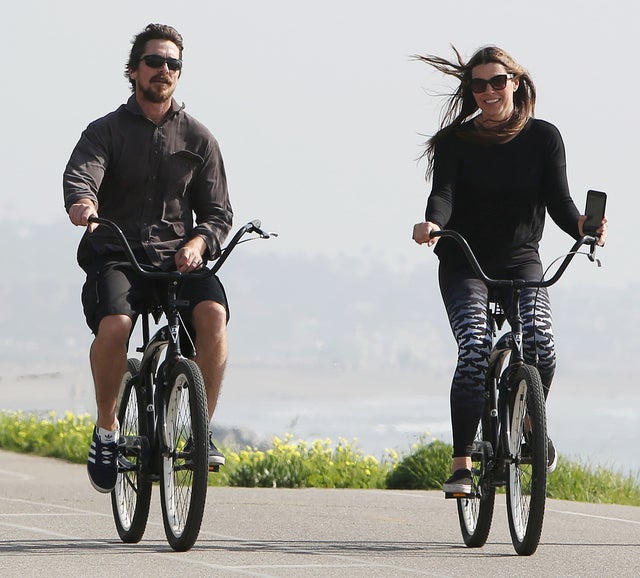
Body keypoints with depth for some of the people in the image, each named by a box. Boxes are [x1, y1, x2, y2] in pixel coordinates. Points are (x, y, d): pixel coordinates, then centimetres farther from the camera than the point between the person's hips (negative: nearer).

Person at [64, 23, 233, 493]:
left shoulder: (198, 138, 13)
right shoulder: (107, 131, 7)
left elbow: (219, 212, 11)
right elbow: (81, 172, -15)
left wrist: (198, 243, -12)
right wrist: (82, 201, -40)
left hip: (178, 259, 2)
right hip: (116, 257, -1)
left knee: (213, 312, -31)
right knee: (114, 324, -33)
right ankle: (107, 430, -8)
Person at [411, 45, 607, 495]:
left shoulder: (544, 138, 0)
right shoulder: (455, 142, -4)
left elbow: (558, 200, -8)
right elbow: (443, 192, -18)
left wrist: (579, 225, -30)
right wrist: (433, 222, -41)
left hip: (521, 260, 1)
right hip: (464, 263, -1)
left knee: (540, 343, -23)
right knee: (475, 349, -24)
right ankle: (462, 462, -18)